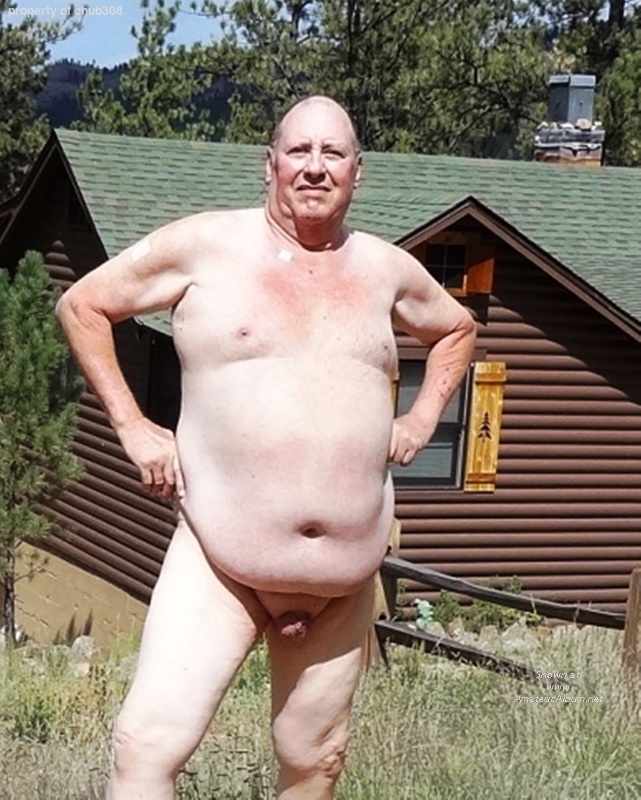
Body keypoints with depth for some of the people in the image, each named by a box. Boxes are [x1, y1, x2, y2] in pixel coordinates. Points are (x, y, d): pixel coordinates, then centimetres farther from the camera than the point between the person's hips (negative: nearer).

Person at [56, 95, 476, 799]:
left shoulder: (386, 269, 9)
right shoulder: (205, 246, -3)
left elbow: (456, 329, 29)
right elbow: (82, 306, 6)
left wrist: (422, 418, 14)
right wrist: (131, 427, -1)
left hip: (344, 580, 4)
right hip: (217, 565, -4)